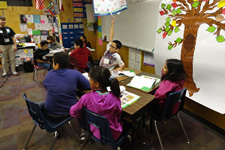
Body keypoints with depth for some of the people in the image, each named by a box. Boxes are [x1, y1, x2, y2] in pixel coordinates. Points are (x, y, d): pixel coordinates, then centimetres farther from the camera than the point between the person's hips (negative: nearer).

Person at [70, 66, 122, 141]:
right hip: (113, 135, -1)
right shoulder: (114, 98, -27)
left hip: (97, 134, 1)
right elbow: (118, 116, -10)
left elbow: (73, 112, -9)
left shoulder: (87, 98, -26)